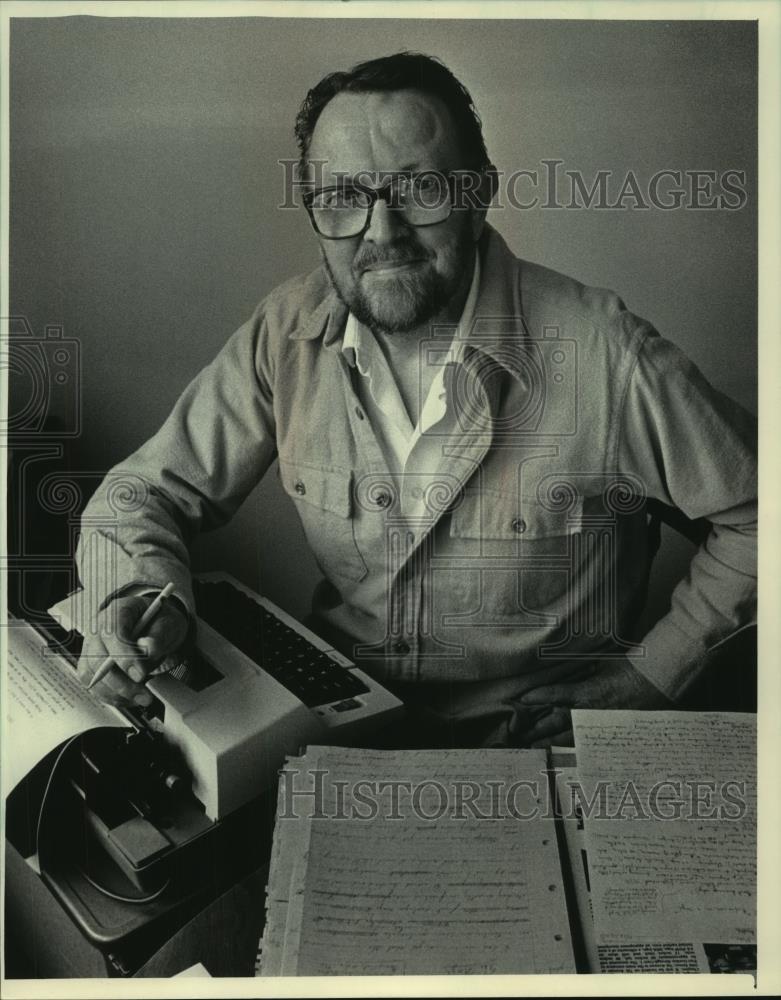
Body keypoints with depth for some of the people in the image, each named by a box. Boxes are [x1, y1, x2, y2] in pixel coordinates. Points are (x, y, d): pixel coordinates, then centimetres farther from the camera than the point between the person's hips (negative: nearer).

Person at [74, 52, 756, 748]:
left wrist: (649, 676, -9)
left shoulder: (602, 355, -20)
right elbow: (144, 491, -2)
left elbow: (754, 516, -6)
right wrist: (136, 595, -24)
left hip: (540, 740, 0)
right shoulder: (288, 334, -9)